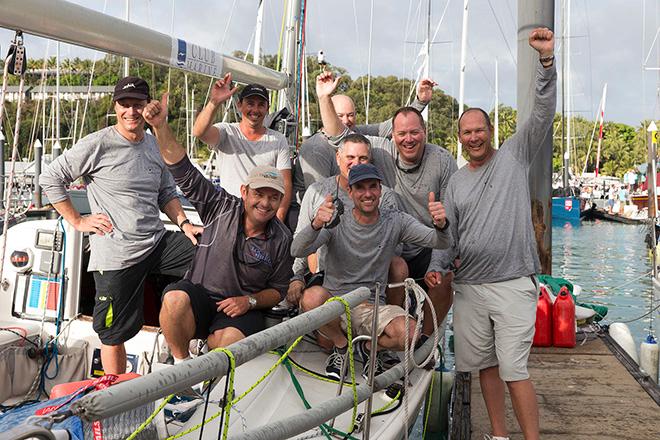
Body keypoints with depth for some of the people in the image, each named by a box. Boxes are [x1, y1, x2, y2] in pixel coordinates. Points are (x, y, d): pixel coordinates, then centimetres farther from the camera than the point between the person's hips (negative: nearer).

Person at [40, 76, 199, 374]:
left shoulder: (156, 145, 10)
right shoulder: (97, 145, -8)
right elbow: (51, 178, -3)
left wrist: (184, 224, 4)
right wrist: (77, 221, -5)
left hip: (157, 242, 5)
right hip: (116, 255, -5)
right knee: (114, 335, 4)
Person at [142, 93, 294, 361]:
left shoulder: (282, 239, -1)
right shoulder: (222, 208, -3)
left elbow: (277, 289, 9)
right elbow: (183, 171, -8)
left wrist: (249, 301, -11)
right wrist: (160, 126, -18)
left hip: (241, 309, 0)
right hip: (199, 295, 1)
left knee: (230, 340, -34)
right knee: (175, 298, -34)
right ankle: (181, 363, -9)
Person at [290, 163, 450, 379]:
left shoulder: (396, 222, 1)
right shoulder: (336, 222, -5)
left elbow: (440, 242, -8)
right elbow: (297, 251, -19)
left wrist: (440, 225, -33)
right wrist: (316, 224, -41)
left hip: (373, 308, 1)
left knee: (409, 333, -29)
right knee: (312, 297, -35)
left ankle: (367, 347, 8)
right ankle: (341, 345, -1)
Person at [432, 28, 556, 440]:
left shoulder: (515, 155, 6)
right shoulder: (457, 181, 14)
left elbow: (543, 112, -5)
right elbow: (447, 232, 12)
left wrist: (546, 59, -16)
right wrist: (436, 268, -4)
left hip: (513, 284, -4)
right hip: (468, 286, 4)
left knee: (514, 369, -8)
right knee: (484, 365, 11)